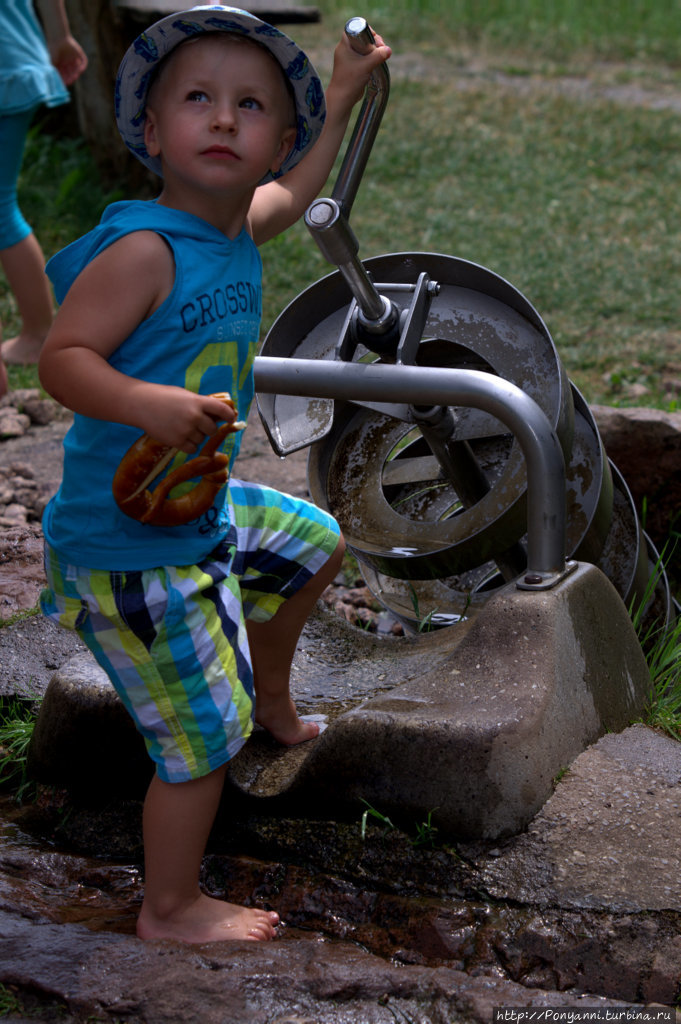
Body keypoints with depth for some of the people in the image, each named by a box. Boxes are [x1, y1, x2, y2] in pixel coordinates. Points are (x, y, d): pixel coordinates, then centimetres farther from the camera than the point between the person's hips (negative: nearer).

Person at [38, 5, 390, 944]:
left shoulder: (237, 229, 4)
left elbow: (291, 195, 27)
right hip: (130, 549, -9)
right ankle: (171, 911, 17)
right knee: (204, 735, -3)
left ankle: (273, 700, 54)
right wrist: (150, 403, -45)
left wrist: (342, 97, 32)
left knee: (316, 543, 31)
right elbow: (62, 358, -29)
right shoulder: (144, 250, -25)